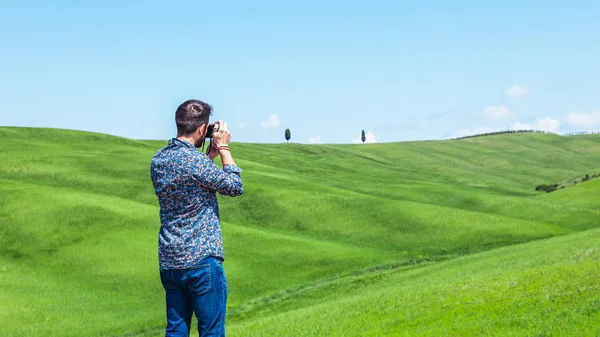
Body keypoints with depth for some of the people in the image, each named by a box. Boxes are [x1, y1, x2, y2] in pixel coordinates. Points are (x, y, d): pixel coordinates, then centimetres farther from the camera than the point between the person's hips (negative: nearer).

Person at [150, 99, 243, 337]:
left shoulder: (158, 159, 6)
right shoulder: (195, 160, -18)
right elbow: (235, 187, -6)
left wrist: (211, 154, 17)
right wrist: (223, 148, 1)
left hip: (168, 261, 8)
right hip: (201, 261, -8)